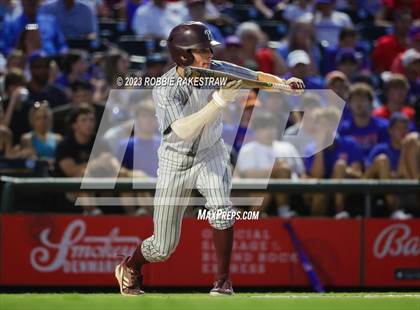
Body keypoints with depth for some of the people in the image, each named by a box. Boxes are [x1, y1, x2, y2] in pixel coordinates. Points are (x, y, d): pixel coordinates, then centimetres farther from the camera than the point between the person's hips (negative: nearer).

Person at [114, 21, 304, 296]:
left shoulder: (216, 70, -14)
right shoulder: (165, 90, -26)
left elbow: (257, 77, -7)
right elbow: (184, 131, -41)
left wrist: (285, 83, -26)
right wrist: (220, 101, -48)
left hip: (211, 154, 2)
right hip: (176, 161, -2)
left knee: (220, 206, -29)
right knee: (163, 247, 3)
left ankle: (223, 281, -14)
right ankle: (130, 267, 37)